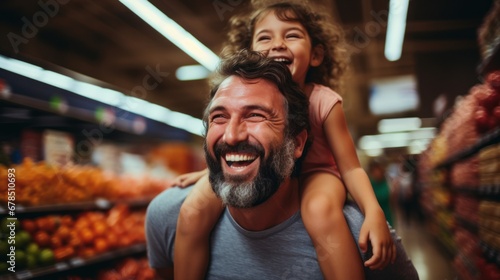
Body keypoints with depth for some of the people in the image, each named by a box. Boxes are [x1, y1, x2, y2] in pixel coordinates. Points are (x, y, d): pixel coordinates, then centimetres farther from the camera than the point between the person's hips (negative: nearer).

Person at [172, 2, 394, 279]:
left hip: (314, 174, -2)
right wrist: (207, 173, -5)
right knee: (193, 211, -18)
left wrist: (374, 211, -33)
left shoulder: (323, 102, -20)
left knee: (321, 209, -40)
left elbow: (350, 167, -17)